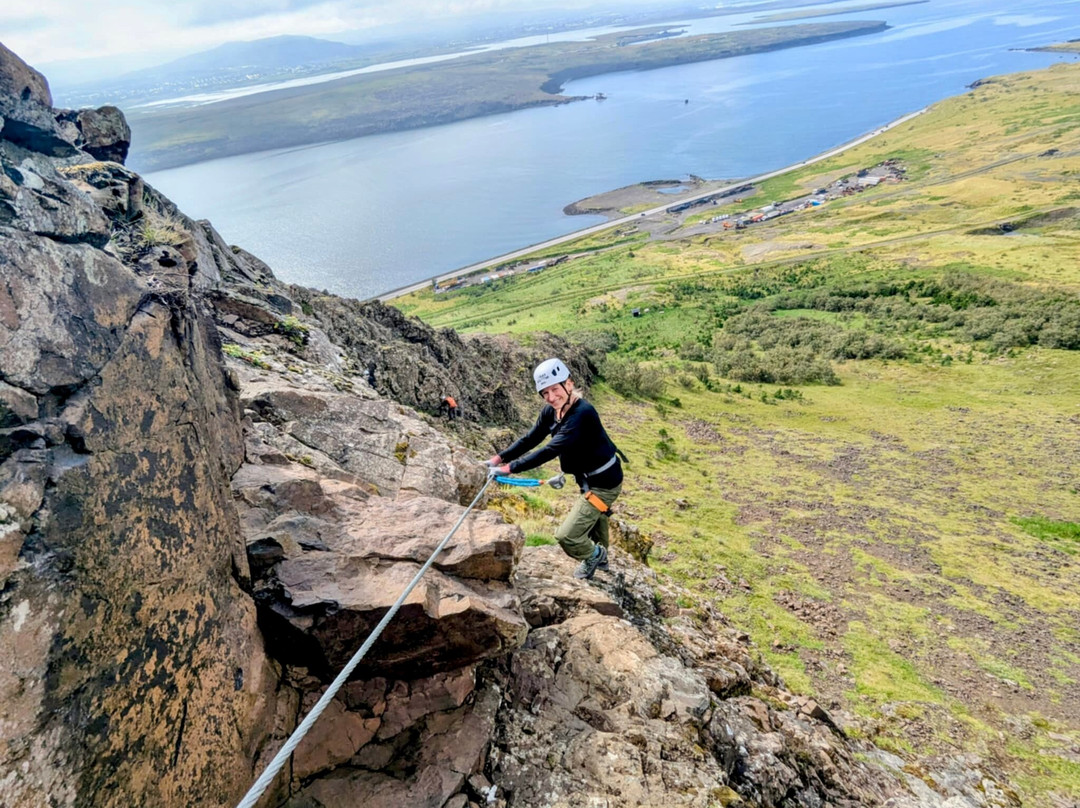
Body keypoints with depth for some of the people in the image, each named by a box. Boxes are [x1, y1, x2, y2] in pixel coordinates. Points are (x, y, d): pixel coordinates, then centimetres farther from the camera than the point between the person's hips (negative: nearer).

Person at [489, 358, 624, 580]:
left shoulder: (582, 414, -33)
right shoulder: (551, 411, -8)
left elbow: (550, 450, -38)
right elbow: (531, 438, -1)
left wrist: (512, 467, -37)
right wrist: (500, 457, -9)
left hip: (604, 482, -9)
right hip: (589, 478, 9)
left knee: (566, 536, -11)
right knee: (594, 515, 34)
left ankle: (594, 555, 21)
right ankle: (601, 558, 62)